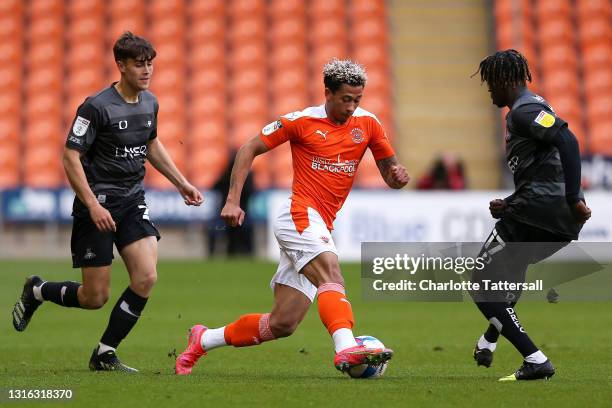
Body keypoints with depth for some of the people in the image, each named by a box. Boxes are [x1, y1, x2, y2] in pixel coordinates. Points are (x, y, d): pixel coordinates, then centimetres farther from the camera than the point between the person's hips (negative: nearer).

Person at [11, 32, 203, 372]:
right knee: (95, 298, -3)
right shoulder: (97, 107, -15)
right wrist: (93, 205, -23)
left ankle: (105, 354, 1)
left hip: (133, 201, 6)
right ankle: (36, 291, 28)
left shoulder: (150, 103, 7)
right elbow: (71, 157, -16)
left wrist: (182, 183, 22)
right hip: (97, 205, -6)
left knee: (146, 278, -13)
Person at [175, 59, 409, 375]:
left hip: (320, 227, 6)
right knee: (331, 275, -33)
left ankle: (202, 340, 21)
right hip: (299, 215, -6)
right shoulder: (302, 121, -3)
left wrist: (397, 176, -11)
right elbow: (249, 149, 3)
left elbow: (390, 176, 14)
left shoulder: (367, 124, 8)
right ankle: (346, 348, -52)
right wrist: (233, 200, -6)